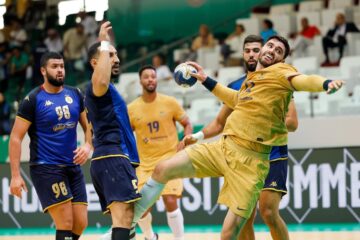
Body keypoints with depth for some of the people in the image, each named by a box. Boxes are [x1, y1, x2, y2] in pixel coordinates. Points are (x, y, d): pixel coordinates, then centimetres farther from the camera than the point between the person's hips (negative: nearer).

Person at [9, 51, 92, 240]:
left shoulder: (75, 95, 8)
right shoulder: (33, 100, -8)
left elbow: (88, 126, 18)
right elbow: (15, 138, -8)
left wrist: (88, 145, -4)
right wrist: (15, 176, -15)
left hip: (73, 166, 6)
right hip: (45, 168, -6)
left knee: (80, 223, 3)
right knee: (66, 223, -13)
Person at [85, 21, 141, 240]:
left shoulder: (106, 91, 26)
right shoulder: (98, 87, -6)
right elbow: (101, 81, -32)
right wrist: (104, 44, -24)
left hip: (111, 158, 10)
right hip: (113, 157, -10)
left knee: (123, 219, 10)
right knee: (123, 217, -24)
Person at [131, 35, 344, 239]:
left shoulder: (281, 72, -3)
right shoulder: (251, 79, 16)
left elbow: (303, 80, -25)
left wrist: (326, 83, -46)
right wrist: (205, 80, 41)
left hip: (250, 161, -6)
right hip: (224, 146, 6)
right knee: (163, 170, -2)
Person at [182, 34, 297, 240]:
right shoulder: (235, 87, 12)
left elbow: (292, 123, -7)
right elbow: (219, 123, 20)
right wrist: (197, 136, 3)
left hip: (272, 157, -5)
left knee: (268, 212, -18)